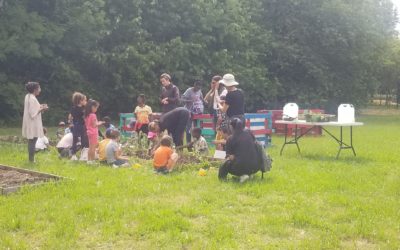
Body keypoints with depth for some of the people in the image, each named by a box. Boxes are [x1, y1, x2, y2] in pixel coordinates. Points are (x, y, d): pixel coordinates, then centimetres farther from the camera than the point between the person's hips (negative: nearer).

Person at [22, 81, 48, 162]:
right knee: (32, 141, -5)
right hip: (33, 123, -10)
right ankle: (31, 160, -1)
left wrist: (40, 107, 11)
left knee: (31, 141, 15)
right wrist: (42, 109, -13)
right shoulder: (32, 99, -20)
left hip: (31, 123, 10)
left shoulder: (28, 96, 10)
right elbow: (33, 113, -22)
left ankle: (31, 159, 21)